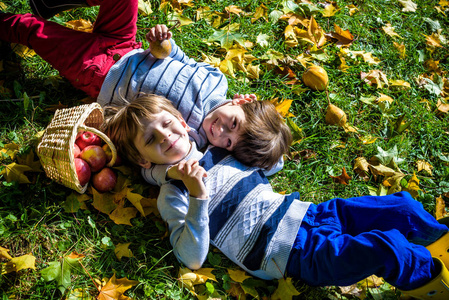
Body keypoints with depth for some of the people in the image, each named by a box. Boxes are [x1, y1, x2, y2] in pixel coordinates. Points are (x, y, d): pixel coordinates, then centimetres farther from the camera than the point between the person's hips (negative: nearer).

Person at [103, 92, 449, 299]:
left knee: (400, 207, 1)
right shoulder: (172, 195, -4)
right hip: (294, 251, -7)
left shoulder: (216, 150, 15)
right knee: (385, 247, -23)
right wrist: (198, 198, -26)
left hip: (304, 211, 7)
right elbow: (193, 258, -14)